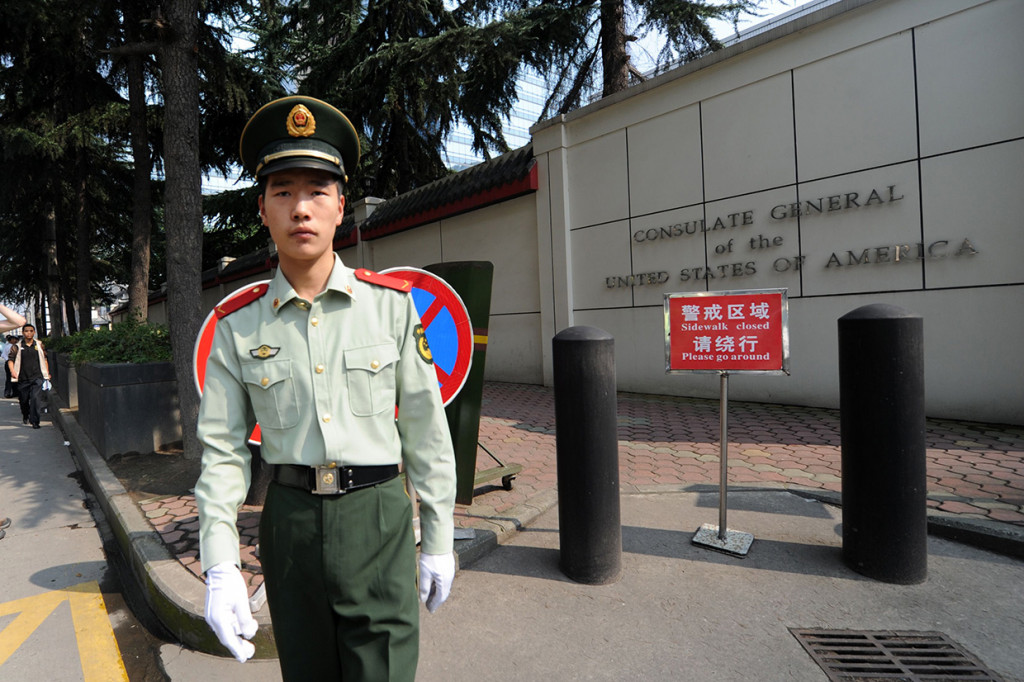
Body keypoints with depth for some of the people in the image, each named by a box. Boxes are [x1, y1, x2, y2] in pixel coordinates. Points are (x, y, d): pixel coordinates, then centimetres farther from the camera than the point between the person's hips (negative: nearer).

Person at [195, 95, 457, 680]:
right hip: (290, 521, 3)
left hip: (379, 520, -2)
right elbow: (223, 450, 3)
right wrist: (221, 568, -5)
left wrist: (439, 541, 1)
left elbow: (426, 429, -2)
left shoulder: (392, 303, -6)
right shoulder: (237, 326, -1)